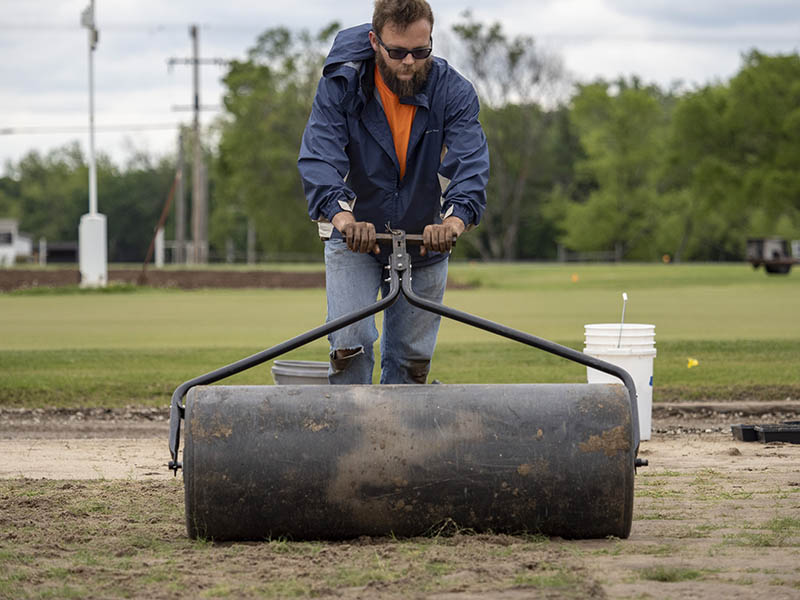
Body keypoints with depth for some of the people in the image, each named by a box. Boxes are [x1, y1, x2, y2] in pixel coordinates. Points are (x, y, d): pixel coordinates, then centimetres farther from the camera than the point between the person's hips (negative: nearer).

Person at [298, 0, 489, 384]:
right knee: (350, 346, -16)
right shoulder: (340, 84, -18)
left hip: (425, 242, 2)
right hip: (353, 238, -1)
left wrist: (454, 220, -49)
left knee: (412, 359, 6)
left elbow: (471, 162, -28)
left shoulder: (454, 91, -16)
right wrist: (343, 216, -49)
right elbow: (318, 157, -30)